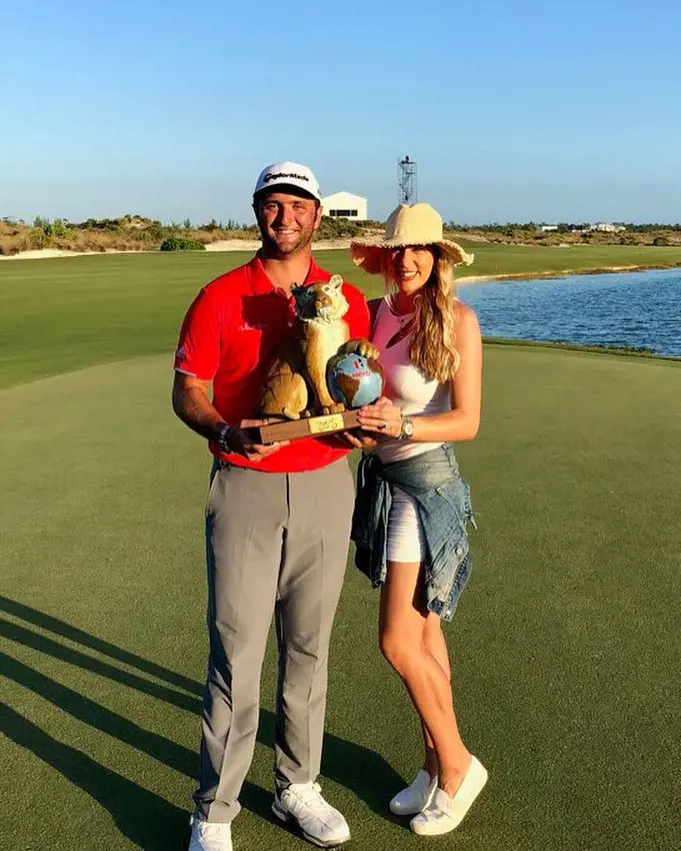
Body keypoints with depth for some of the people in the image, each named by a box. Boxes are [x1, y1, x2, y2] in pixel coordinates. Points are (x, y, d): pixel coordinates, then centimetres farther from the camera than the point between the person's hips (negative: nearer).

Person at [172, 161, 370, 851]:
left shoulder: (348, 301, 6)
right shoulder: (220, 298, 0)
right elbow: (186, 390, -2)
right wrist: (225, 432, -22)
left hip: (325, 487, 3)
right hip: (244, 489, -2)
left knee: (308, 646, 13)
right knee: (235, 653, 0)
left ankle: (297, 787, 31)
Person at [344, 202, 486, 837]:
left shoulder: (458, 320, -11)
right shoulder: (375, 313, 5)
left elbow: (467, 421, -14)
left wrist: (402, 424, -28)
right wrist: (357, 421, -12)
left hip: (428, 480, -6)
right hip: (382, 475, 6)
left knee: (399, 641, -4)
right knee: (423, 631, 15)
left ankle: (457, 765, 19)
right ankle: (437, 766, 30)